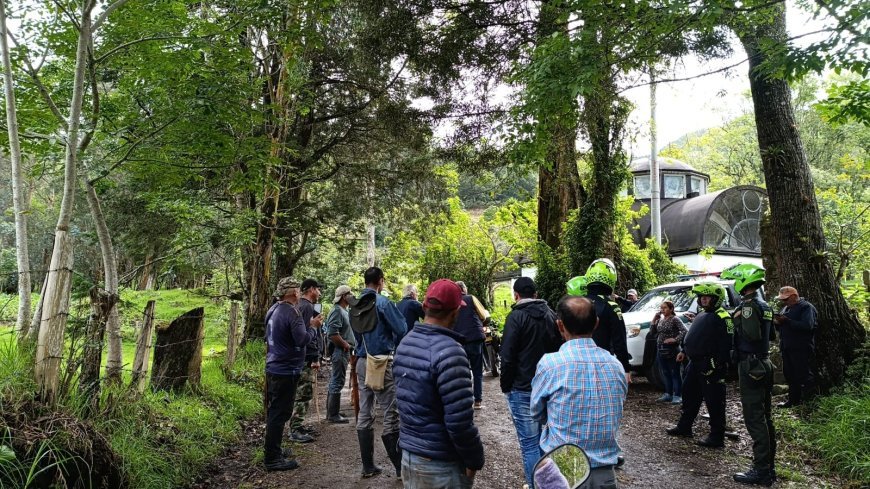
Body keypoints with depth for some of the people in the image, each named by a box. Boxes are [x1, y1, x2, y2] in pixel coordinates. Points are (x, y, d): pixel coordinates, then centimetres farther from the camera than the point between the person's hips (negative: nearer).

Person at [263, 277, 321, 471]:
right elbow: (302, 340, -23)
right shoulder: (292, 312, -19)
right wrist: (313, 326, -6)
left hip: (273, 368, 9)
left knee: (273, 411, 18)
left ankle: (271, 451, 30)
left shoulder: (273, 310, 9)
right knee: (280, 413, -2)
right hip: (286, 370, -9)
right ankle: (273, 458, 4)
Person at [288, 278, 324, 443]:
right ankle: (295, 430, -3)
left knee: (302, 394, 17)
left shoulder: (300, 305, 17)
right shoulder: (307, 307, -15)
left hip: (302, 358, 11)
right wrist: (315, 358, -19)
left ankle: (298, 426, 24)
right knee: (304, 394, -6)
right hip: (307, 358, -11)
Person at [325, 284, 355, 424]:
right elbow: (333, 334, -25)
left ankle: (331, 412, 24)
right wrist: (346, 345, -16)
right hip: (340, 351, -11)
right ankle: (333, 415, 0)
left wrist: (349, 347, 15)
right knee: (337, 383, -6)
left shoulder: (343, 311, 16)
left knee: (335, 381, 15)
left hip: (343, 351, 11)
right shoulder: (337, 311, -16)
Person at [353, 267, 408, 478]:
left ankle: (368, 466, 16)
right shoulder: (382, 302, -12)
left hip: (362, 361, 7)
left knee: (364, 414, 10)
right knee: (391, 414, -1)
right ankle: (401, 466, 4)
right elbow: (402, 329, -13)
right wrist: (393, 343, 6)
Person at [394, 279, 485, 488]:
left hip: (408, 452, 8)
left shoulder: (405, 343, 3)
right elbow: (459, 421, -24)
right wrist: (474, 459, -12)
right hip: (441, 463, -7)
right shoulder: (448, 351, -23)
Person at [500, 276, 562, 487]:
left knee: (530, 444, -2)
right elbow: (559, 349, 14)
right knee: (543, 438, 18)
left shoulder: (516, 316, -11)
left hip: (522, 389, -7)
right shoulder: (550, 314, 9)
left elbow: (508, 356, -15)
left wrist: (506, 386, -4)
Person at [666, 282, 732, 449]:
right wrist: (684, 351, 22)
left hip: (710, 366, -10)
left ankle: (717, 437, 5)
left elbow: (726, 345, -21)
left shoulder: (722, 318, -14)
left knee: (714, 401, -3)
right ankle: (684, 426, 31)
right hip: (695, 362, 10)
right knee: (689, 395, 18)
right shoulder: (702, 315, 17)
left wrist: (718, 365, -24)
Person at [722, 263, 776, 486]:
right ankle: (768, 467, 22)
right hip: (763, 364, 10)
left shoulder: (749, 305, -17)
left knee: (754, 419, -6)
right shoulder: (764, 305, 14)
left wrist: (738, 320, -11)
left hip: (750, 366, -10)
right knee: (765, 418, 14)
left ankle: (761, 471, -2)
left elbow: (752, 334, -27)